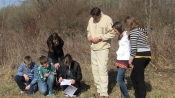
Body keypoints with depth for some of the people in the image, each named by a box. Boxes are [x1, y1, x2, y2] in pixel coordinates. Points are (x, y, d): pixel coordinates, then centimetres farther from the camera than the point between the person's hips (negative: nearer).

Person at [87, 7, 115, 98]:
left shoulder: (107, 19, -13)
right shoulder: (91, 20, 6)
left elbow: (112, 33, -13)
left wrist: (99, 38, -18)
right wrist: (89, 36, -1)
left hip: (103, 48, -7)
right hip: (93, 48, 7)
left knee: (102, 69, -11)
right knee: (95, 69, 11)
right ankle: (99, 89, 24)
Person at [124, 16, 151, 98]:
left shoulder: (134, 31, -10)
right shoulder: (143, 29, 15)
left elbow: (133, 47, -14)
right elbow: (143, 43, 12)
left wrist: (131, 59, -8)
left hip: (140, 56, -9)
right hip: (147, 55, 9)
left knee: (140, 78, 0)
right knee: (134, 76, 19)